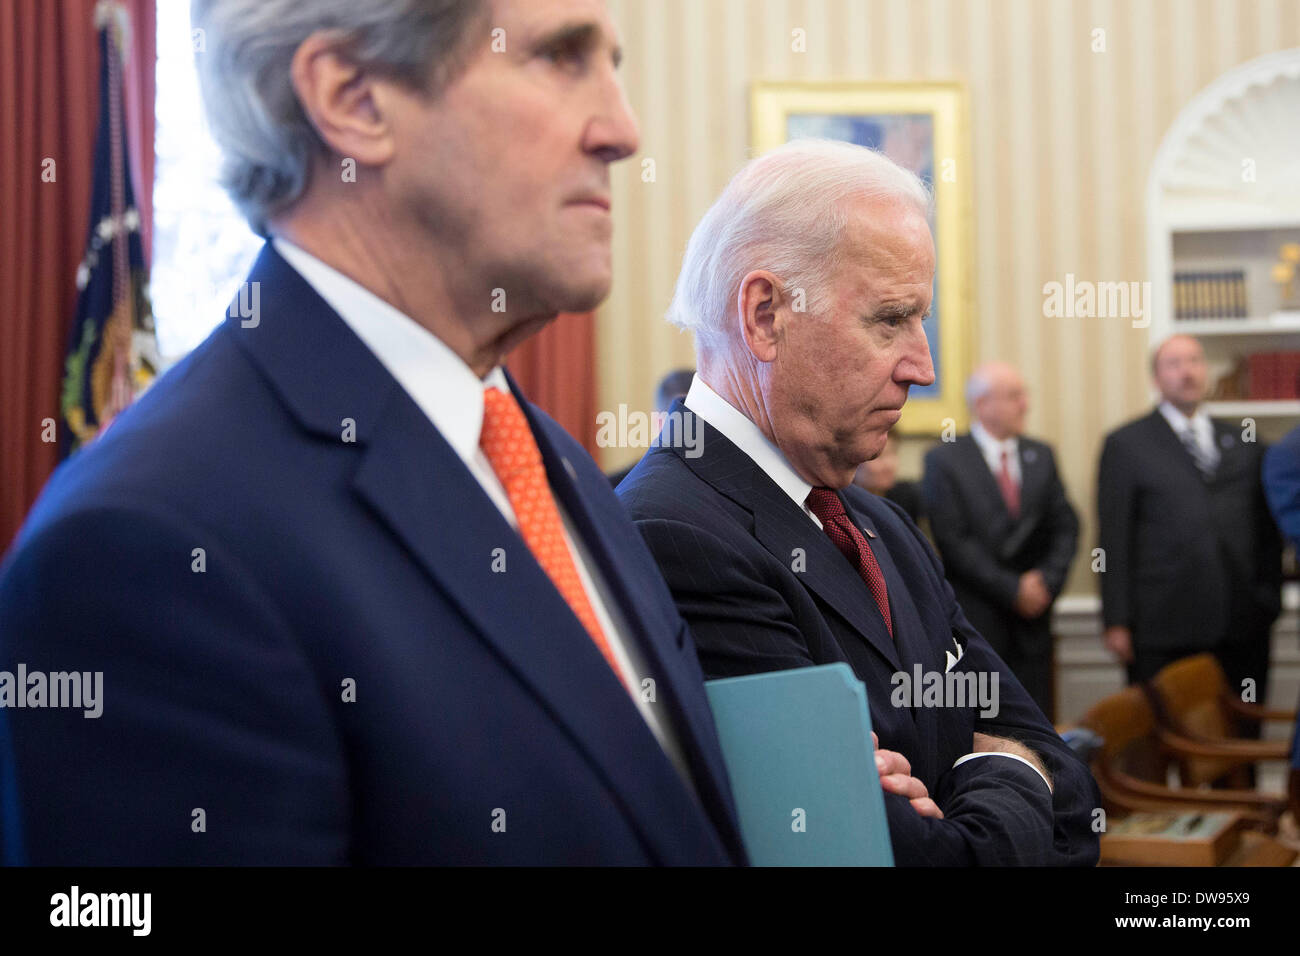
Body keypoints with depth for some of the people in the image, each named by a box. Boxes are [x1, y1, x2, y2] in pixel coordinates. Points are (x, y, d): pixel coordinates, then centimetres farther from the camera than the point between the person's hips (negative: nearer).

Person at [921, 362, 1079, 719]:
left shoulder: (1041, 456, 12)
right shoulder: (944, 459, -4)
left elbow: (1065, 527, 10)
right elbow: (953, 540, -10)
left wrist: (1047, 580, -7)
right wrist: (1012, 589, -13)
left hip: (1032, 615, 4)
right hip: (974, 622, -4)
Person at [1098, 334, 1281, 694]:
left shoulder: (1243, 443, 15)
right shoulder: (1126, 445, 4)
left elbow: (1268, 530, 17)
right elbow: (1113, 539, -1)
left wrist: (1269, 597, 6)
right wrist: (1116, 621, -6)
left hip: (1243, 625, 3)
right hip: (1164, 629, -3)